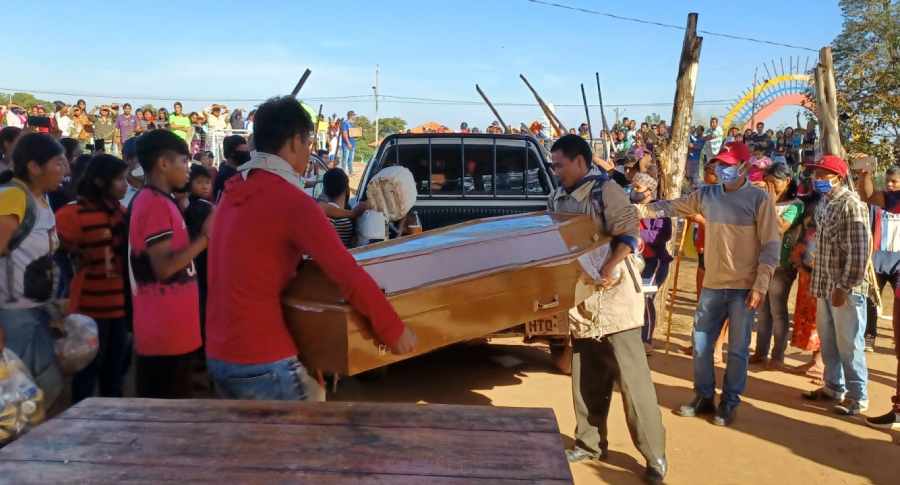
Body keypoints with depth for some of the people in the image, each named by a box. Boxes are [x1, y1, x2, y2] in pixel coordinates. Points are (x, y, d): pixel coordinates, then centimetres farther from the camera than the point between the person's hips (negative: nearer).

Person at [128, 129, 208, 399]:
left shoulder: (158, 202, 15)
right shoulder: (156, 204, -15)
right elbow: (164, 267, -23)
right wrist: (205, 237, -19)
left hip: (170, 329, 10)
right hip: (165, 331, -10)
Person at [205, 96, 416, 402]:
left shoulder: (233, 192, 9)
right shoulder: (291, 201, -17)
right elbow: (348, 275, -20)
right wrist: (393, 329, -12)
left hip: (218, 354, 8)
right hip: (261, 360, -8)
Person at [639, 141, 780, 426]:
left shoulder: (759, 199, -9)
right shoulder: (705, 195, 4)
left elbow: (771, 246, -10)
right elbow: (670, 208, 12)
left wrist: (760, 287, -15)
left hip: (744, 287, -4)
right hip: (712, 285, 5)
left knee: (737, 349, 7)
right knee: (700, 344, 11)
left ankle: (730, 403, 21)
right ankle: (704, 397, 27)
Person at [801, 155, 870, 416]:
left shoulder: (851, 204, -14)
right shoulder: (825, 204, 12)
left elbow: (858, 251, -18)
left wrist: (844, 287, -19)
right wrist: (819, 284, 16)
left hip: (845, 289, -8)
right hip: (825, 286, 8)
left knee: (848, 344, 1)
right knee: (828, 341, 17)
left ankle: (857, 397, 13)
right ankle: (834, 387, 31)